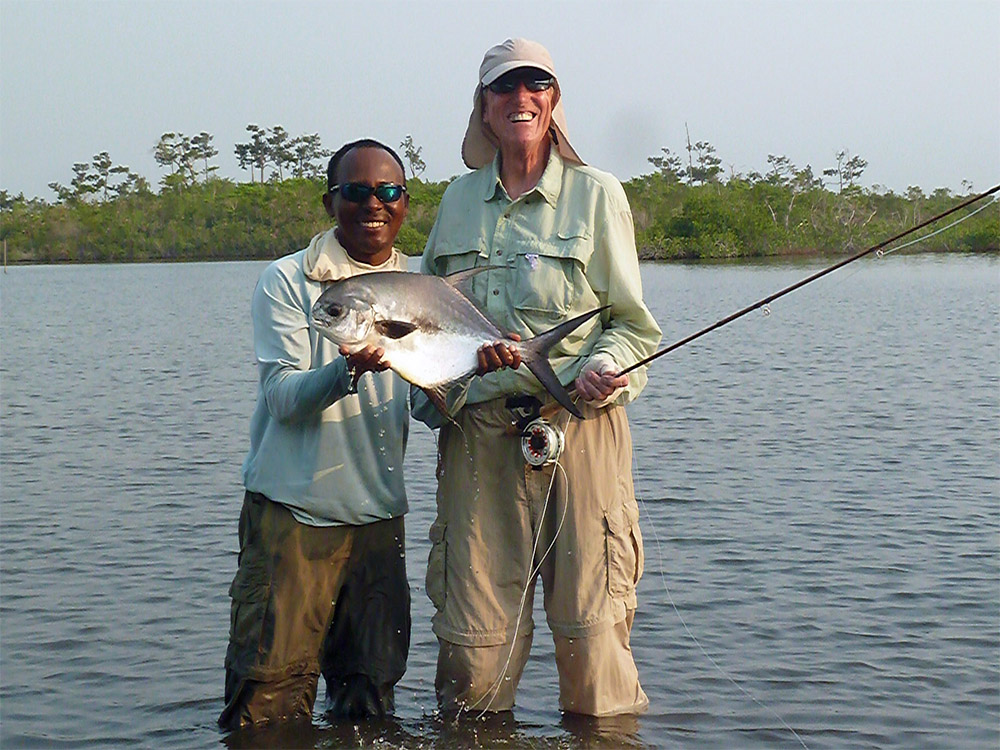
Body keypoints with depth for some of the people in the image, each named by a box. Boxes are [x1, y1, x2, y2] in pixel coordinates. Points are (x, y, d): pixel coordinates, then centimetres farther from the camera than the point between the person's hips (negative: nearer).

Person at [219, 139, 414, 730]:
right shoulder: (288, 281, -5)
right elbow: (283, 397, -14)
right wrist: (347, 370, -33)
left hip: (380, 516, 5)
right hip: (293, 511, -5)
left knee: (371, 694, 13)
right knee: (270, 694, -7)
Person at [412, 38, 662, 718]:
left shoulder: (596, 195, 6)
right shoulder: (459, 202, 16)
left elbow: (632, 322, 5)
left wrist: (604, 370, -14)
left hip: (578, 427, -2)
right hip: (477, 433, 3)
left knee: (590, 624, -6)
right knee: (473, 631, -1)